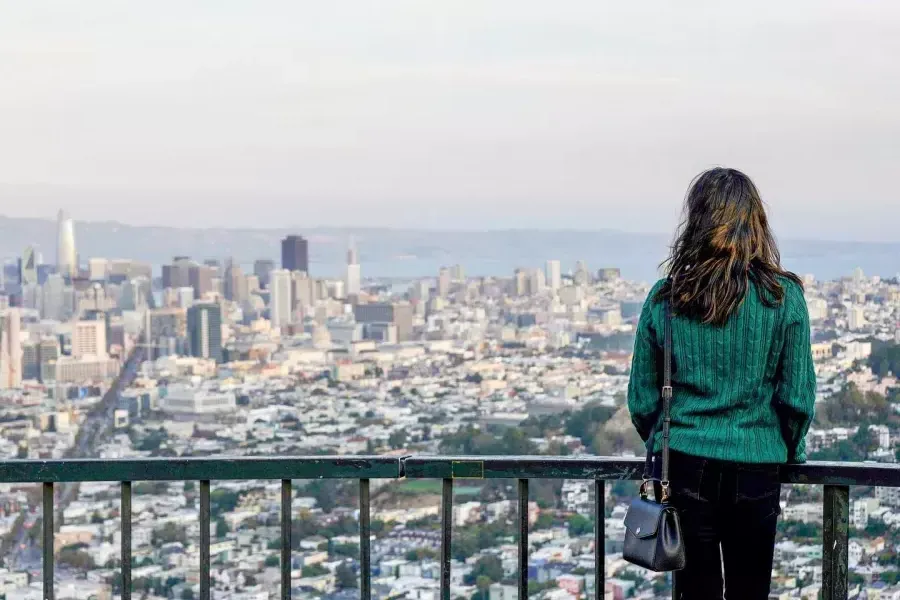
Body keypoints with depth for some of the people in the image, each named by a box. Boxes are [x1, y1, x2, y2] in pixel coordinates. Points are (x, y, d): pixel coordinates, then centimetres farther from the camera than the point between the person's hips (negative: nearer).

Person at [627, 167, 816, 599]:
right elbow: (797, 398, -4)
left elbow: (641, 400, 2)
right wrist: (789, 452, 14)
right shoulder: (784, 297, -6)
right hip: (756, 470, -1)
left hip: (684, 467, 1)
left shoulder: (665, 298, -3)